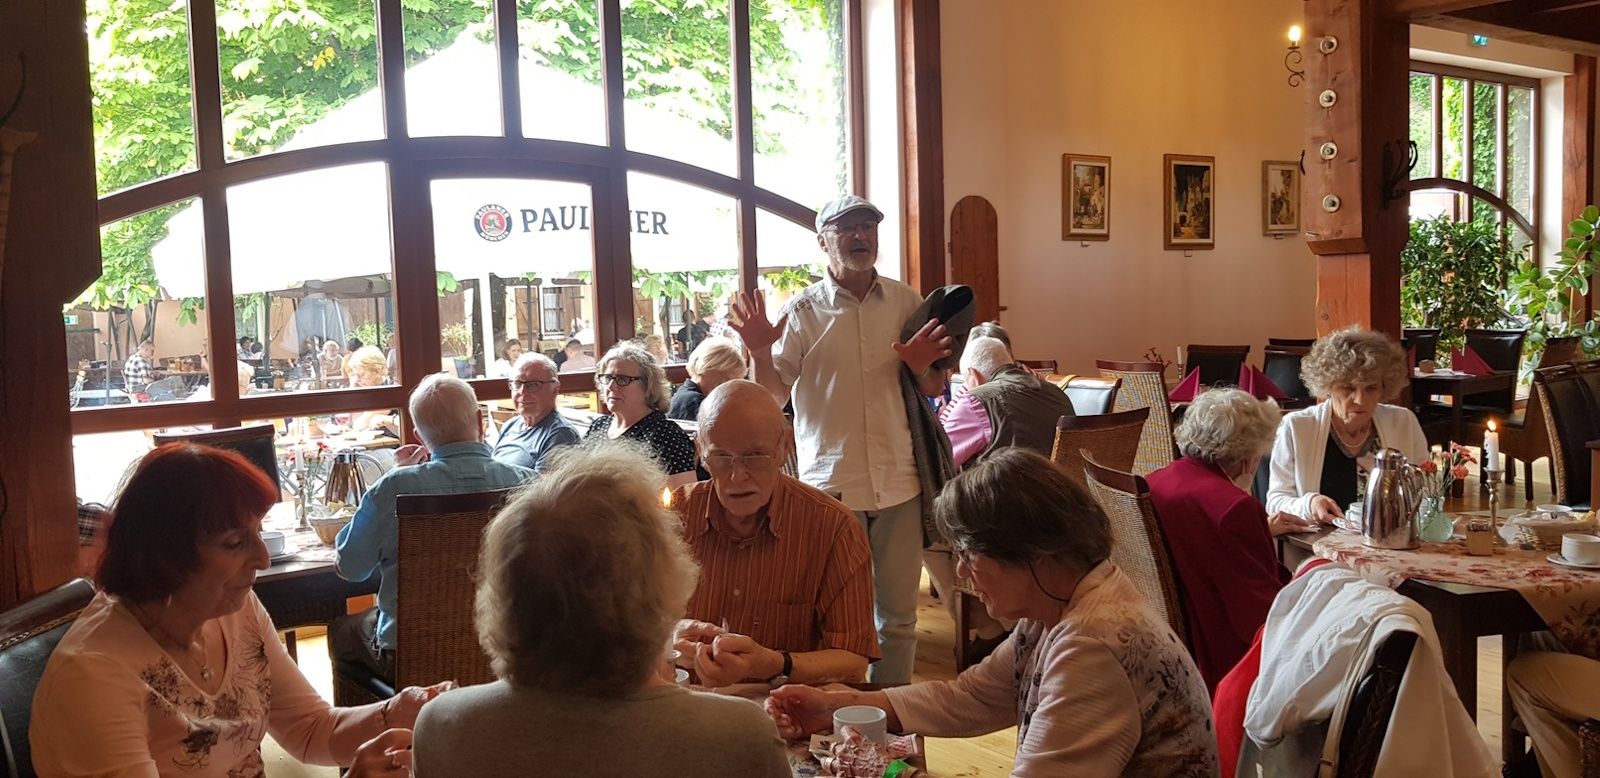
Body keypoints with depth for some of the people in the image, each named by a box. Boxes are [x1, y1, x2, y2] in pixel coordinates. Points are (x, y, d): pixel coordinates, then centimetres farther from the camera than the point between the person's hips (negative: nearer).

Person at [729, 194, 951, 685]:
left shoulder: (906, 302, 6)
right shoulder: (802, 310, -2)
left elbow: (934, 391, 11)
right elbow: (773, 398, -2)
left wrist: (922, 368, -11)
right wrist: (760, 354, -20)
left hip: (898, 480, 3)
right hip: (830, 483, -2)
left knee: (899, 611, 12)